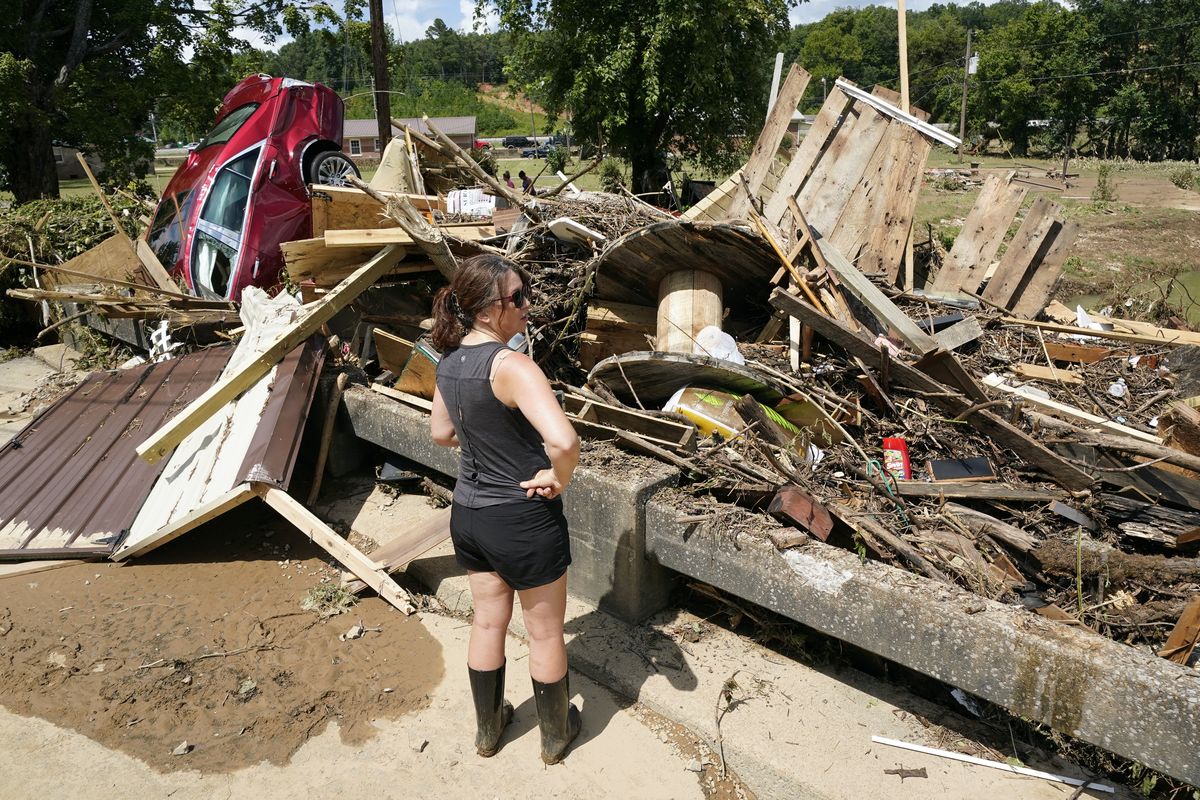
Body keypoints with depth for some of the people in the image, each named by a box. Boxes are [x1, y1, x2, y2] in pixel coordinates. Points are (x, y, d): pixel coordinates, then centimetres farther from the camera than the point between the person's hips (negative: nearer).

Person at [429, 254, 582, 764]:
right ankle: (556, 735, 37)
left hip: (468, 512, 7)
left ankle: (487, 729, 43)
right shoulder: (511, 366, -27)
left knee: (488, 622, 24)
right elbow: (564, 441, -40)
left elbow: (441, 433, 15)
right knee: (545, 633, 16)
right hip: (523, 518, -7)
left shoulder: (449, 362, -2)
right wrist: (558, 478, -21)